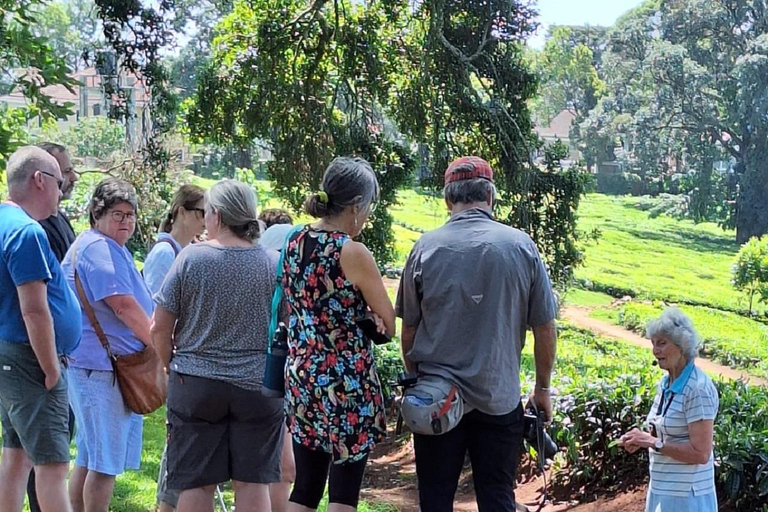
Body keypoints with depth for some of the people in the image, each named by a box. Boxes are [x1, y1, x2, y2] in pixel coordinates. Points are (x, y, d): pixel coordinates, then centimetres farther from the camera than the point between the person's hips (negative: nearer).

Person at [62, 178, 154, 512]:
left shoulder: (114, 249, 20)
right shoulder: (97, 248, -14)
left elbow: (133, 305, 26)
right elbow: (124, 306, -20)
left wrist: (155, 344, 15)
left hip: (111, 364, 11)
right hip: (100, 365, -11)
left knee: (89, 457, 15)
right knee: (106, 460, -7)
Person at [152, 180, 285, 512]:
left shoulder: (191, 258, -6)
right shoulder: (273, 264, -1)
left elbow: (160, 328, -5)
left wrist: (169, 366, 12)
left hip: (196, 385, -1)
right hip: (258, 386, 1)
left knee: (197, 484, 6)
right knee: (253, 482, 6)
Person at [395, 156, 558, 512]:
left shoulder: (425, 247, -3)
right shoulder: (521, 246, -4)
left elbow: (408, 328, 2)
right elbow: (545, 328, -1)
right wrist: (543, 388, 12)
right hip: (499, 399, 0)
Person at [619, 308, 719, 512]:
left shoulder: (698, 388, -19)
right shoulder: (666, 383, 7)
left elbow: (700, 453, -22)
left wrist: (653, 442, -21)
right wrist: (643, 438, 0)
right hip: (661, 490, 9)